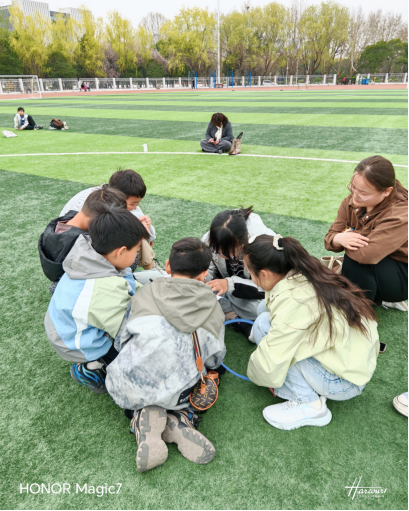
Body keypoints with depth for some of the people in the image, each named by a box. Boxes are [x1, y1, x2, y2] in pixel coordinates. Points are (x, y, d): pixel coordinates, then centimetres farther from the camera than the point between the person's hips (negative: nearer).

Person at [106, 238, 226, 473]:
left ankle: (144, 416, 3)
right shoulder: (212, 306, 5)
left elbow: (121, 342, 13)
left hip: (128, 390, 0)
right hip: (176, 395, 1)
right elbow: (215, 360, 13)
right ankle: (176, 420, 3)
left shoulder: (146, 294, 5)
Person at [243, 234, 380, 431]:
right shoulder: (303, 274, -6)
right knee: (266, 309, 1)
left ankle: (309, 404, -8)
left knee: (264, 324, -16)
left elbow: (268, 367, -24)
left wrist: (254, 374, -2)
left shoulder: (292, 302, -30)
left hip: (344, 382, -8)